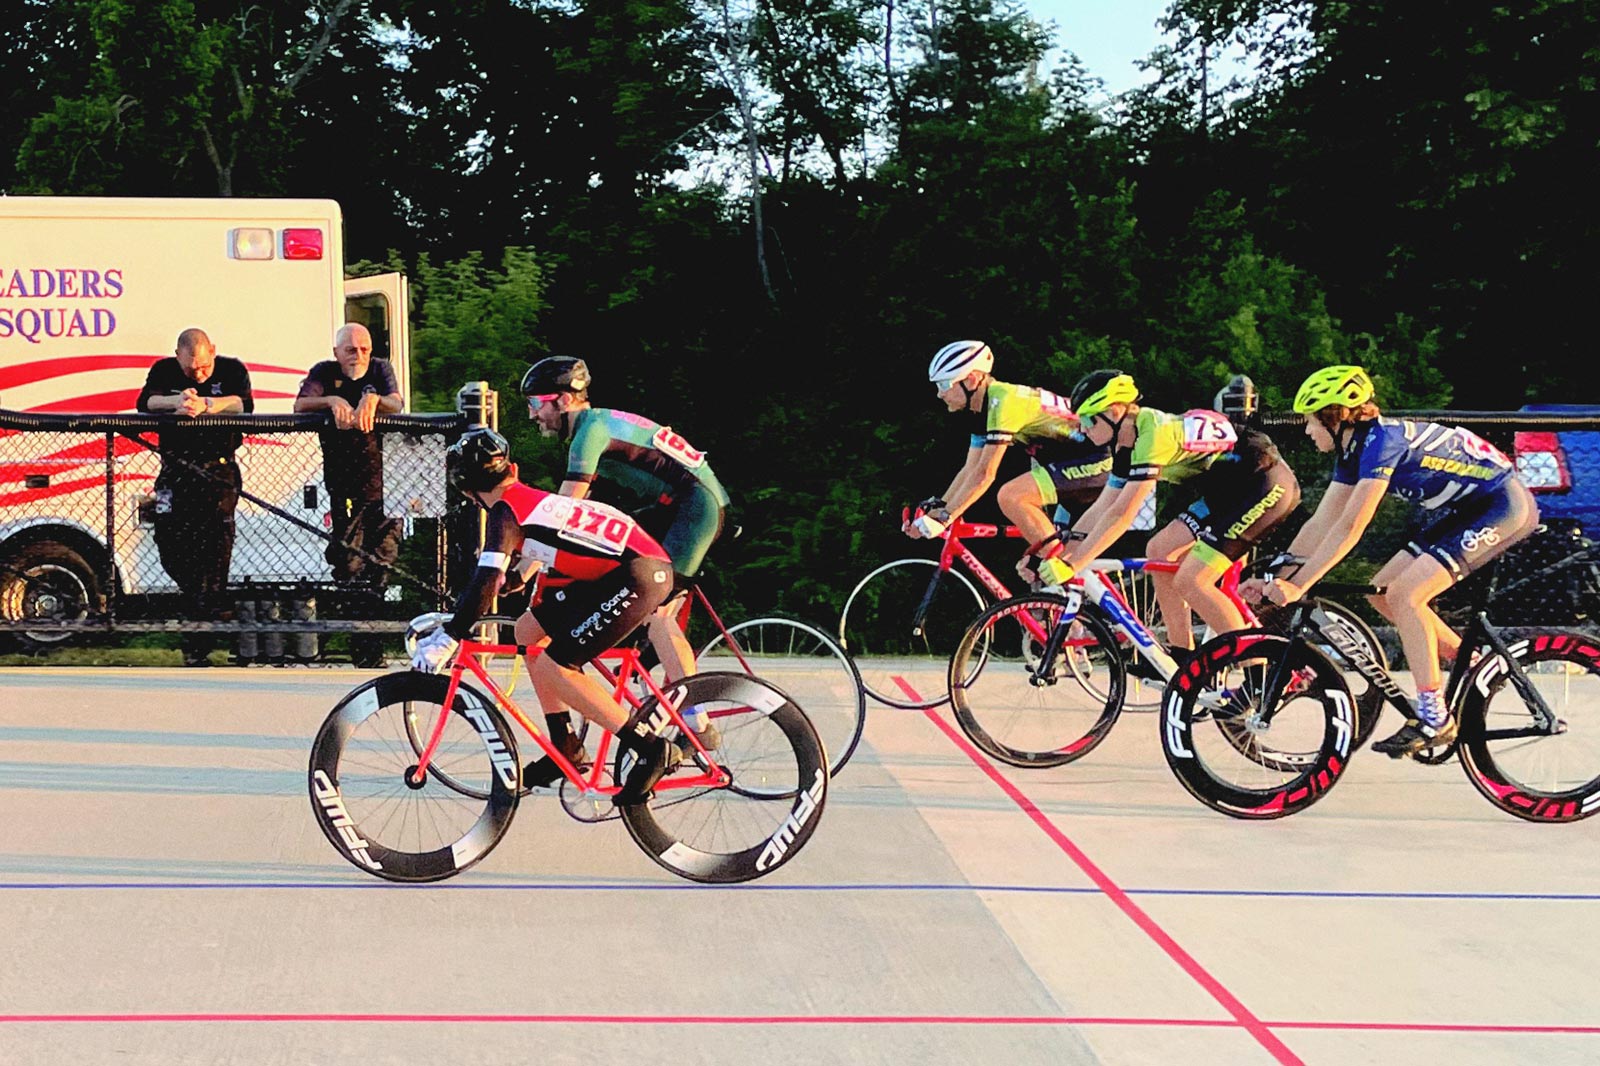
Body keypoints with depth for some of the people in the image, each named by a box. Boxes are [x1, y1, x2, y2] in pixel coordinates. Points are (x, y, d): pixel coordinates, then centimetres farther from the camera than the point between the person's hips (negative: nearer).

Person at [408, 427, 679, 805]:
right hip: (613, 573, 10)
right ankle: (566, 749, 20)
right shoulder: (530, 500, 16)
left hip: (639, 575, -10)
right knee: (528, 630, 15)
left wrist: (448, 639, -19)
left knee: (552, 667, -11)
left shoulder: (506, 513, -10)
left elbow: (486, 581, -22)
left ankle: (651, 749, -8)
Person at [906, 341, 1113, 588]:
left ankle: (1057, 566, -16)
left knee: (1009, 495, -24)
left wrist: (944, 517, -22)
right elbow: (970, 470, 12)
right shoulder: (983, 409, 9)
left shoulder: (1003, 401, -19)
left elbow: (985, 474, -23)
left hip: (1094, 463, -10)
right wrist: (934, 508, 3)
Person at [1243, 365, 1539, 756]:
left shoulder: (1381, 439, -24)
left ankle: (1435, 719, -14)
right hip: (1463, 508, 10)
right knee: (1383, 592, 5)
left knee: (1404, 594, -19)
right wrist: (1276, 577, 2)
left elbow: (1350, 528, -29)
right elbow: (1321, 523, 7)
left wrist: (1298, 585, -27)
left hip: (1502, 505, -10)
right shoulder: (1353, 449, 4)